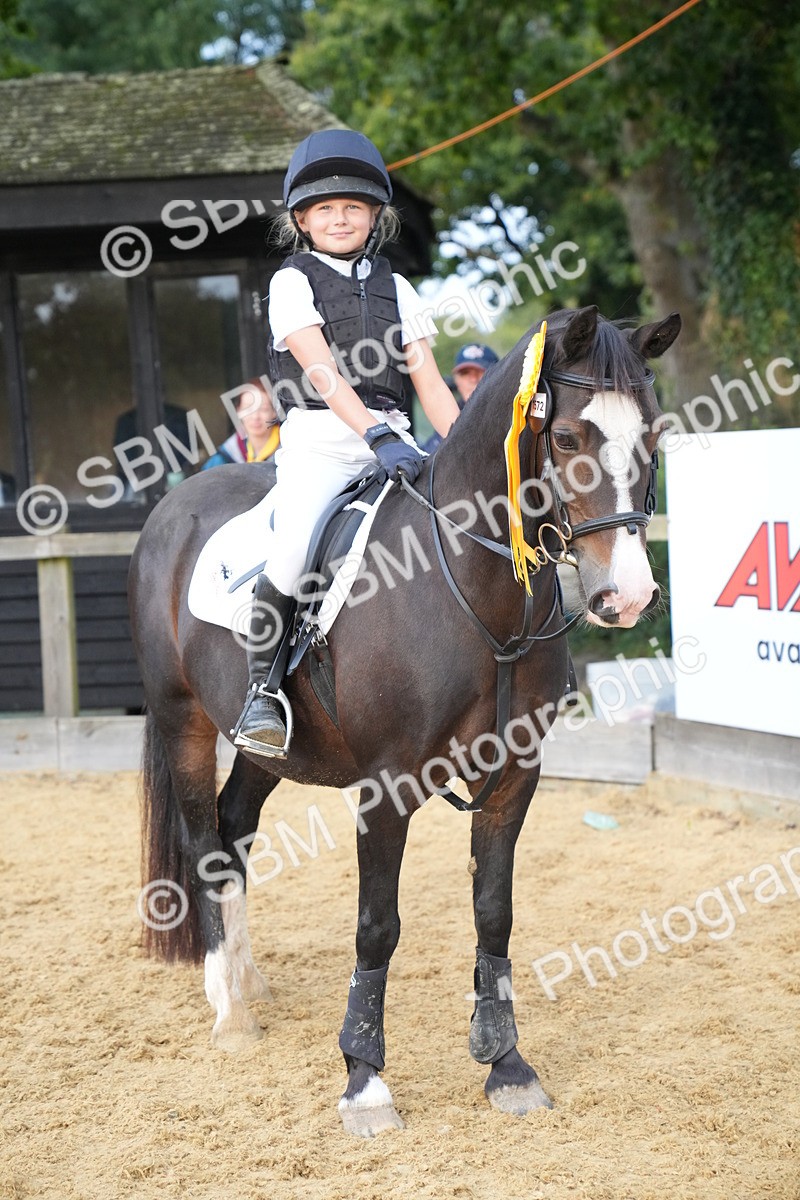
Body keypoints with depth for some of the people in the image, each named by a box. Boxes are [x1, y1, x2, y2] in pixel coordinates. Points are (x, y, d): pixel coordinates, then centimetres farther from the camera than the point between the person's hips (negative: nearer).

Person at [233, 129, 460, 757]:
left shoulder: (395, 289, 18)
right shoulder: (294, 282, 3)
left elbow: (429, 382, 13)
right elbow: (322, 373, -12)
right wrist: (376, 436, -26)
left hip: (393, 440, 4)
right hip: (320, 439, -4)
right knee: (293, 549, -28)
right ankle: (262, 688, -13)